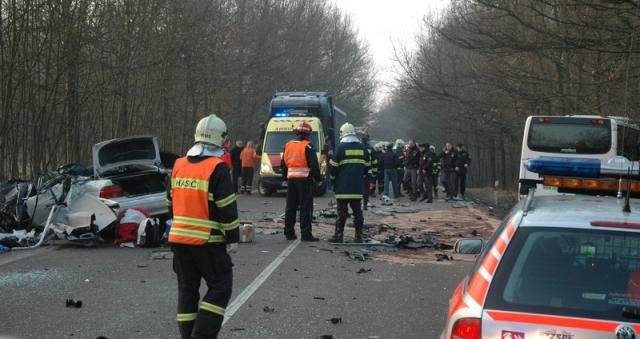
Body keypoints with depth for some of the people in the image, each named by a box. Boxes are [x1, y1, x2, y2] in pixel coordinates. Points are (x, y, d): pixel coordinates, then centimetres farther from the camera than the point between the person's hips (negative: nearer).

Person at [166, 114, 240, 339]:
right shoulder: (217, 168, -12)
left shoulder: (179, 166, 9)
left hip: (179, 238, 7)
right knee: (220, 287, 2)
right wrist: (233, 237, -6)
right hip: (208, 241, -6)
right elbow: (227, 208, -13)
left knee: (187, 288, 14)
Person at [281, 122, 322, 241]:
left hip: (291, 178, 6)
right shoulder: (308, 146, -9)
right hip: (305, 179, -6)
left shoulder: (288, 145, 10)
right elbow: (314, 165, -11)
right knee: (306, 208, -3)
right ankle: (306, 234, -6)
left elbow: (283, 164, 16)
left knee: (290, 207, 11)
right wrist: (318, 180, -1)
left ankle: (289, 233, 14)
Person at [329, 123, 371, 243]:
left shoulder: (341, 147, -7)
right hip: (357, 187, 4)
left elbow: (334, 166, -6)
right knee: (357, 210, 9)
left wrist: (333, 178, 8)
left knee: (342, 211, -2)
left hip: (343, 187, -4)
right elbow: (367, 165, 15)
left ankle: (339, 234, -3)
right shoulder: (362, 147, 8)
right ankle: (358, 235, 9)